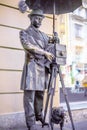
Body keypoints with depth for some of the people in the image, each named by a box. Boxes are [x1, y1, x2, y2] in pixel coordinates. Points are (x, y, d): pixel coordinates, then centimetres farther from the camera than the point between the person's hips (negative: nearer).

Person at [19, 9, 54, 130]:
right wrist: (44, 52, -19)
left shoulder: (44, 35, 23)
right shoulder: (24, 32, 7)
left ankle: (39, 116, 23)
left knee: (40, 93, 9)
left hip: (43, 66, 6)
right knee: (30, 94, -9)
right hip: (32, 65, -5)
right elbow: (27, 45, -12)